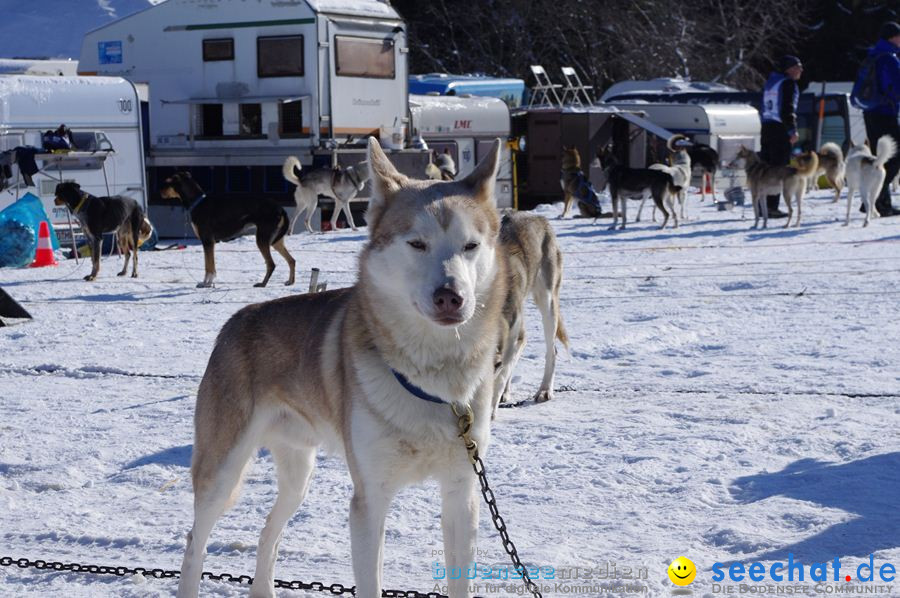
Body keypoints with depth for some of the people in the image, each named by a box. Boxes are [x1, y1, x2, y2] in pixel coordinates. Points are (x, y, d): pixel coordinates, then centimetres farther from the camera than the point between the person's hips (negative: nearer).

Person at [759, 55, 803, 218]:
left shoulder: (771, 81, 19)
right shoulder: (788, 83, -8)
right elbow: (787, 108, -16)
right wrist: (792, 130, -16)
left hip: (767, 127, 9)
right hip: (780, 129, -9)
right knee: (779, 168, -8)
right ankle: (772, 206, -11)